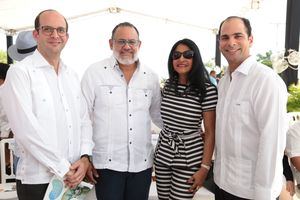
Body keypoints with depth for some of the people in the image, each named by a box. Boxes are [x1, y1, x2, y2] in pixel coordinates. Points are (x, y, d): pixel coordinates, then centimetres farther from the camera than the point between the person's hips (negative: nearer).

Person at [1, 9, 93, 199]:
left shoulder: (72, 75, 10)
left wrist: (85, 157, -7)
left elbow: (84, 119, 8)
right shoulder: (20, 72, -9)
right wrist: (63, 168, -15)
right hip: (37, 180, -5)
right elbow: (26, 129, -17)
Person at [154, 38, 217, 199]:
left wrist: (205, 167, -12)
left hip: (188, 161, -5)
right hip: (162, 156, 5)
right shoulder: (168, 85, 3)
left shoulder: (207, 90, -13)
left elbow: (210, 132, -11)